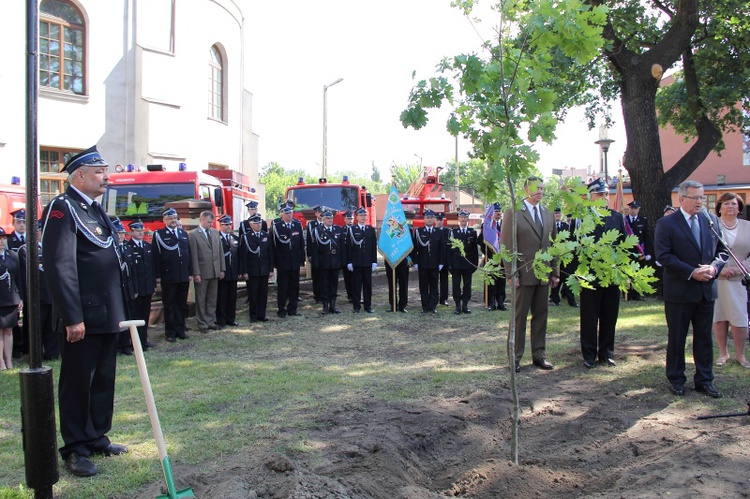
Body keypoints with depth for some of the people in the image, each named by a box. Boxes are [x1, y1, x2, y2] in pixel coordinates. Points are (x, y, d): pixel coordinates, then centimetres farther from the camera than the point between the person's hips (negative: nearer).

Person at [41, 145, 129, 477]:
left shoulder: (96, 210, 16)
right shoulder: (62, 208, -11)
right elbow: (59, 266, -19)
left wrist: (119, 311, 19)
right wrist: (73, 318, -22)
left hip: (106, 316, 9)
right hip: (82, 318, -9)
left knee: (103, 381, 16)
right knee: (78, 383, 3)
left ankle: (97, 438, 29)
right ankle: (76, 450, 15)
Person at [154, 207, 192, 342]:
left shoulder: (184, 234, 13)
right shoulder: (159, 234, -2)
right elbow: (157, 256, -6)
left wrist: (190, 272, 8)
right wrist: (158, 276, -12)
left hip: (184, 277, 5)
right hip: (168, 277, -4)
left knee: (182, 304, 10)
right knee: (169, 305, 3)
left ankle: (180, 329, 18)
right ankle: (170, 332, 10)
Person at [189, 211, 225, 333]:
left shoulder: (215, 232, 8)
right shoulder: (193, 234, -7)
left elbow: (220, 251, 11)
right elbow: (194, 255, -11)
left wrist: (222, 269, 7)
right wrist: (196, 273, -14)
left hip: (215, 272, 5)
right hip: (202, 272, -5)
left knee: (212, 299, 12)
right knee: (201, 300, 5)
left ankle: (211, 322, 21)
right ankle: (202, 324, 12)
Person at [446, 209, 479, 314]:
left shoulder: (472, 232, 8)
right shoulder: (452, 232, 3)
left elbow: (475, 249, 8)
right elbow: (448, 249, -1)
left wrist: (475, 263, 2)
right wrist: (449, 264, -7)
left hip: (468, 263, 1)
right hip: (456, 264, -1)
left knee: (467, 285, 4)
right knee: (456, 285, 2)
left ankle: (465, 305, 13)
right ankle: (458, 306, 8)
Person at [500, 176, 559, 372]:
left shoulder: (548, 214, 13)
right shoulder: (513, 213, -5)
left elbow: (553, 245, 15)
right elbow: (507, 245, -8)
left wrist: (555, 272, 9)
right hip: (523, 274, -5)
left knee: (541, 315, 10)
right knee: (519, 316, 1)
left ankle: (539, 355, 20)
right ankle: (515, 356, 10)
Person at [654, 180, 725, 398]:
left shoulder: (711, 221, 9)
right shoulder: (666, 224, -7)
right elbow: (663, 256, -14)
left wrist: (714, 267, -9)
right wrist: (692, 272, -19)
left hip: (706, 290, 5)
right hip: (679, 291, -4)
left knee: (704, 338, 11)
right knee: (676, 338, 7)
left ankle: (704, 380, 21)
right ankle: (676, 379, 20)